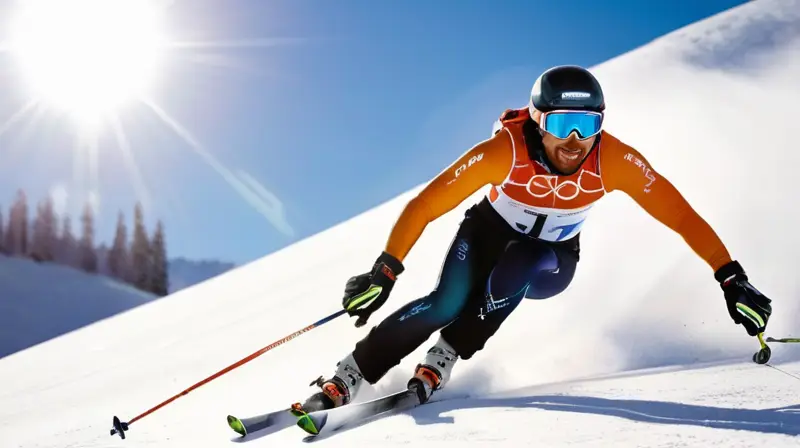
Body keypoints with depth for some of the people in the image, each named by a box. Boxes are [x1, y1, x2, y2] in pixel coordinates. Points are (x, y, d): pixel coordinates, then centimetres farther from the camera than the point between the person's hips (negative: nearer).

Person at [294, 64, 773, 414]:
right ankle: (345, 381, -11)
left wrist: (731, 278, -26)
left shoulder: (615, 160, -30)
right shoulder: (504, 150, -33)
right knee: (447, 302, -24)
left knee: (511, 273, -32)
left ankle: (441, 363, -11)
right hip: (490, 231, -1)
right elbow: (426, 205, -30)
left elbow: (679, 214, -24)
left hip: (553, 258, 1)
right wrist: (384, 273, -34)